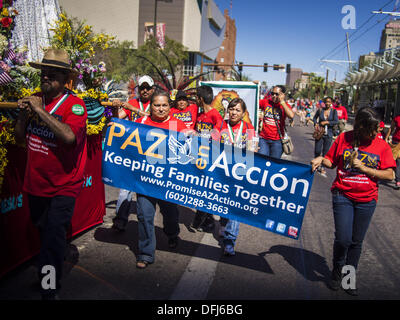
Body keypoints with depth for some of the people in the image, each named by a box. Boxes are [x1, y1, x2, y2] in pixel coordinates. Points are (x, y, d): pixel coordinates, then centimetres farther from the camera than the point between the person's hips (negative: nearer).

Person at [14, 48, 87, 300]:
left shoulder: (74, 105, -15)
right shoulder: (34, 100, 3)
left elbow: (69, 136, -33)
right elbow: (20, 138, 8)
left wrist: (40, 110, -26)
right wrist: (23, 115, -10)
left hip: (64, 186, -6)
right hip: (35, 183, 6)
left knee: (54, 236, -10)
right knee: (44, 234, 22)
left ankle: (50, 290, 7)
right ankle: (46, 273, 45)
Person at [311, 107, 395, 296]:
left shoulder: (382, 146, -1)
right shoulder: (344, 138, -2)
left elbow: (389, 175, -4)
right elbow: (331, 161, 8)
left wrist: (363, 168, -13)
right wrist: (321, 159, -13)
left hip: (366, 200, 1)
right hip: (343, 196, -1)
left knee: (356, 242, 10)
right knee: (343, 239, -7)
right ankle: (336, 272, 22)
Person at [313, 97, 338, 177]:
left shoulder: (334, 111, -1)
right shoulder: (320, 110, 1)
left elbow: (336, 121, -10)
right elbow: (315, 118, 16)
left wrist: (326, 122, -17)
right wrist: (316, 124, -2)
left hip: (329, 134, 0)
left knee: (325, 152, 6)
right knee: (317, 150, -3)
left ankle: (322, 167, 19)